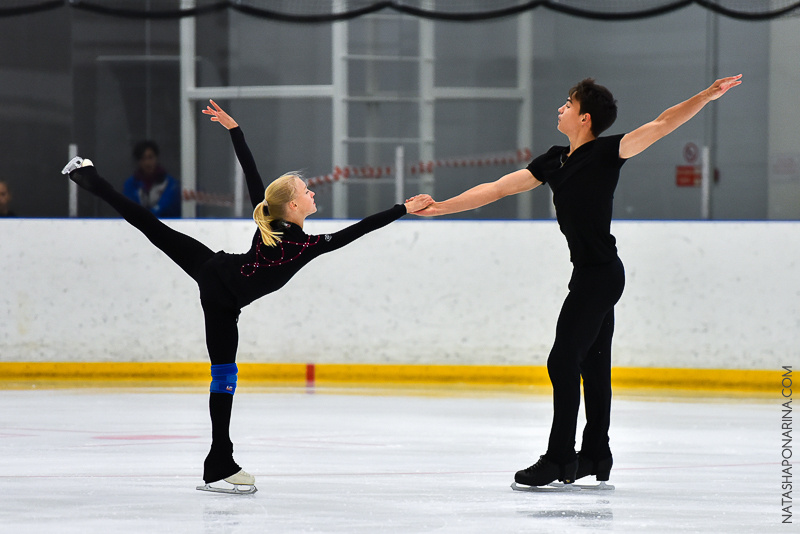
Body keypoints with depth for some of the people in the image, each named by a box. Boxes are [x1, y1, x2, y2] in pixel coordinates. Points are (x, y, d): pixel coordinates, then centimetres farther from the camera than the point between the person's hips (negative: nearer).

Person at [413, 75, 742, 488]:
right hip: (593, 273, 8)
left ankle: (560, 458, -6)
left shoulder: (604, 153, -10)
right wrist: (441, 207, 14)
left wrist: (707, 96, -28)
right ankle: (596, 455, 19)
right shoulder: (554, 162, 12)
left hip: (600, 273, -8)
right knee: (592, 363, 12)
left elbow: (661, 125, -17)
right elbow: (495, 189, 15)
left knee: (564, 361, -9)